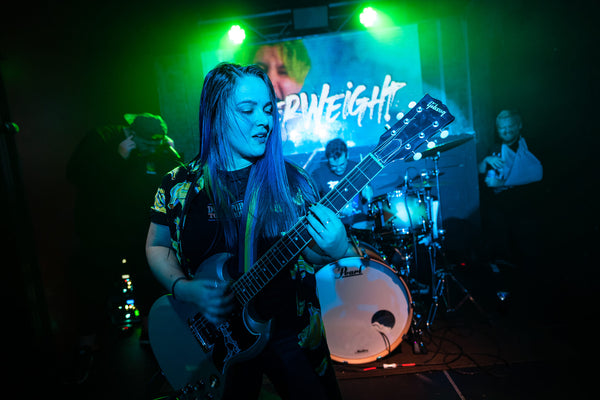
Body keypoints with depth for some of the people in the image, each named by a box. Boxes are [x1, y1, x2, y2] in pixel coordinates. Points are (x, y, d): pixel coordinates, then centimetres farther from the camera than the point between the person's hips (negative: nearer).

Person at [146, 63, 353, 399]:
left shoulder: (290, 180, -7)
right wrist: (185, 289, -13)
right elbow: (157, 247, 5)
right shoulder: (181, 185, -6)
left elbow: (310, 257, -4)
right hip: (214, 338, 0)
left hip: (290, 332, 1)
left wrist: (338, 250, -26)